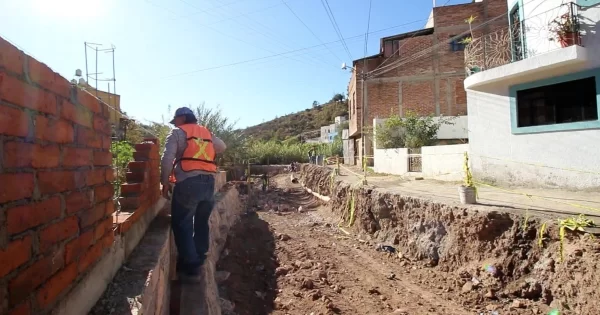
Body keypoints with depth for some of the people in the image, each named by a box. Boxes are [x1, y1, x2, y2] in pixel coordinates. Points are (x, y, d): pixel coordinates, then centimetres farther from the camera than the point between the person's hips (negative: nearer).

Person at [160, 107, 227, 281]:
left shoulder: (178, 133, 5)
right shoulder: (207, 133, 20)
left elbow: (167, 159, -4)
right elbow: (222, 147, 31)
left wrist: (165, 182, 3)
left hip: (188, 183, -6)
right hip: (209, 182, 6)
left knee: (182, 225, 4)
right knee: (201, 222, 20)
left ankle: (191, 268, 4)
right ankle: (198, 259, 31)